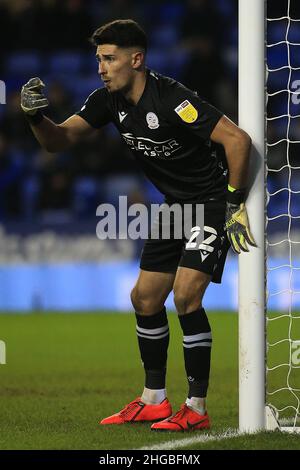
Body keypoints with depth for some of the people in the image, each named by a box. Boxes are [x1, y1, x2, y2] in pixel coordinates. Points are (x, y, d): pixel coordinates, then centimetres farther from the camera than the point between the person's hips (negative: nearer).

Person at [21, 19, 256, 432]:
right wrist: (37, 117, -22)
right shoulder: (110, 100, -2)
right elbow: (59, 141, -1)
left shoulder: (171, 99, -27)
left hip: (213, 203, -9)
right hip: (176, 207, 9)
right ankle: (154, 401, 23)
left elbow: (237, 139, -30)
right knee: (145, 299, 10)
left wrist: (235, 203, -26)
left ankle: (197, 409, -13)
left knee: (186, 295, -20)